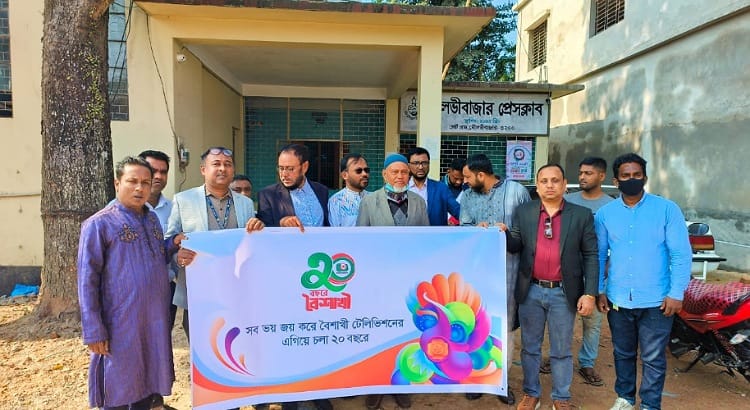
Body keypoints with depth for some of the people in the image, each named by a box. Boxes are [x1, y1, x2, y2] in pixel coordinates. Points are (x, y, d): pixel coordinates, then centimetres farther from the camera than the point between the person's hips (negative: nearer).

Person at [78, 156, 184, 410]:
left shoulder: (153, 219, 10)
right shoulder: (99, 224, -10)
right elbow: (87, 281, -12)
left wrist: (173, 244, -1)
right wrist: (94, 331, -14)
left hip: (156, 320, 6)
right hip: (121, 324, -6)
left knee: (148, 383, 18)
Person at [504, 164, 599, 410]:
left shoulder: (582, 215, -1)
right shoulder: (523, 212, 3)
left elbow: (591, 256, -2)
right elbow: (515, 247, 4)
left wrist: (590, 293, -8)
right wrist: (504, 234, -18)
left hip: (563, 293, -1)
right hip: (531, 291, 2)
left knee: (561, 350, 12)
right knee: (530, 347, 14)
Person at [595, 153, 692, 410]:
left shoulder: (667, 209, -5)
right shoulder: (605, 213, 1)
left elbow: (681, 254, -5)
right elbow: (599, 255, 6)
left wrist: (676, 293, -9)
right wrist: (598, 290, 2)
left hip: (656, 300, -2)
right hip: (618, 299, 2)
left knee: (653, 358, 9)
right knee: (623, 354, 18)